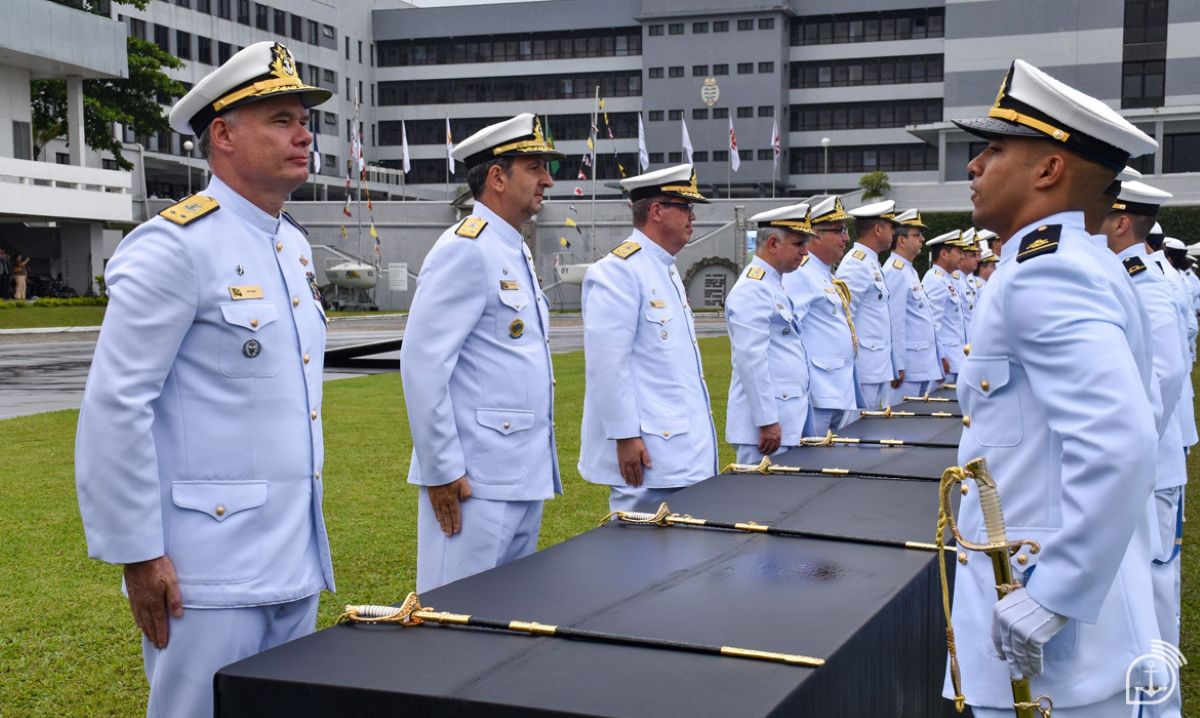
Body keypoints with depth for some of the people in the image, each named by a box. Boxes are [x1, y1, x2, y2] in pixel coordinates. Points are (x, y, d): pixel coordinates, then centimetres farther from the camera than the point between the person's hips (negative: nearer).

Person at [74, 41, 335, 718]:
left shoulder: (295, 247, 12)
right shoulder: (175, 245, -13)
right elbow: (113, 406, -17)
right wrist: (137, 554, -16)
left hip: (297, 559, 8)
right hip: (209, 570, -8)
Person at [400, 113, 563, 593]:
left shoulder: (516, 253, 16)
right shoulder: (465, 249, -13)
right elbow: (422, 364, -19)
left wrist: (540, 466, 18)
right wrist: (443, 471, -19)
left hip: (526, 478, 10)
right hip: (475, 482, -10)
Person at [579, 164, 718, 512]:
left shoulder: (666, 269, 17)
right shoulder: (619, 270, -14)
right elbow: (607, 362, -20)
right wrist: (625, 436, -22)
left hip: (683, 446, 10)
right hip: (648, 450, -10)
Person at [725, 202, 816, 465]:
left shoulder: (772, 285, 16)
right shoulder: (753, 289, -15)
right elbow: (751, 360, -21)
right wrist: (767, 421, -22)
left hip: (789, 417, 10)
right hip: (770, 422, -10)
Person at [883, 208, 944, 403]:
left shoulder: (909, 270, 18)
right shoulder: (896, 272, -13)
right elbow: (895, 321, -18)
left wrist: (938, 356, 21)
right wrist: (898, 366, -20)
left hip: (925, 364, 10)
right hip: (908, 365, -10)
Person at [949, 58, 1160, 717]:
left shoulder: (1044, 272, -19)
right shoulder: (1071, 262, 12)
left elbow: (1119, 445, -30)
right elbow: (1117, 429, 19)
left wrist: (1050, 598, -25)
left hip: (1047, 642, -10)